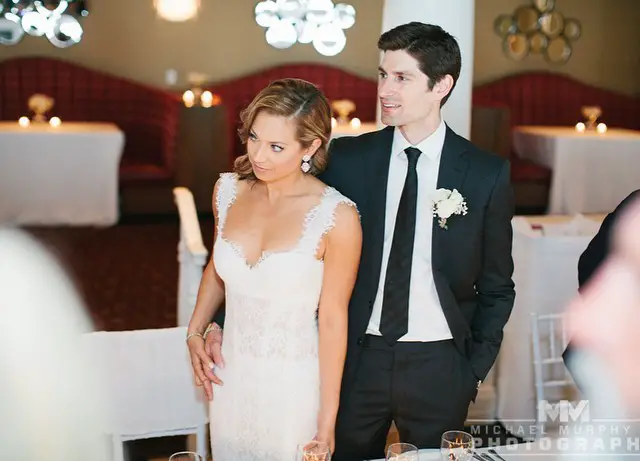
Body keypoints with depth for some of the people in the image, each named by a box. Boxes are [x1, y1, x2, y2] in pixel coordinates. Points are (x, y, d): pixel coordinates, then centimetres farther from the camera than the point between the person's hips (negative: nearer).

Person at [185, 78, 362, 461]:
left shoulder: (337, 217, -20)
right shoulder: (228, 190, -5)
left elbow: (332, 318, -14)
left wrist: (327, 424, -11)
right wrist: (195, 332, 3)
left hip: (296, 388, -4)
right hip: (231, 378, 5)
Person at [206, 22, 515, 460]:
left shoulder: (488, 174, -5)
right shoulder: (347, 158, -3)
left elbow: (497, 287, 4)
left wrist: (475, 370, 0)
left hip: (438, 366, 0)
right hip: (358, 358, 1)